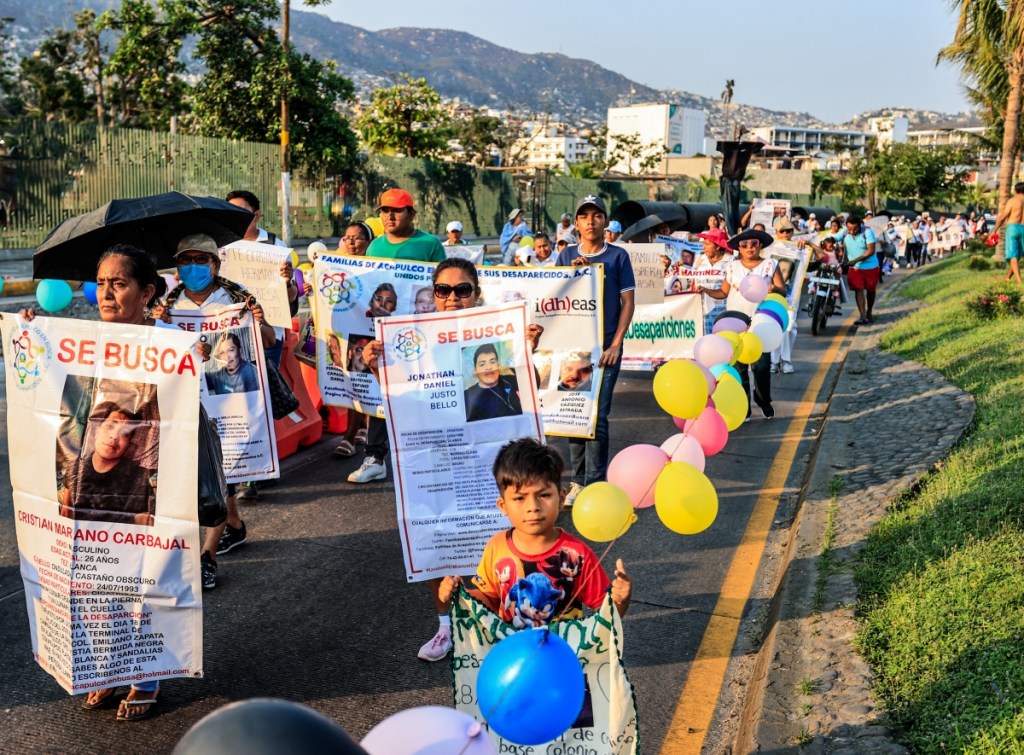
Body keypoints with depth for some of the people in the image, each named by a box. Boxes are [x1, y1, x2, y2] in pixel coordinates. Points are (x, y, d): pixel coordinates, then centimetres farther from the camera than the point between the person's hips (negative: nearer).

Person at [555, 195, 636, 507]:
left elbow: (628, 302, 1)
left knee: (597, 417, -6)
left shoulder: (618, 256, 2)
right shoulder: (567, 255, 10)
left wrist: (615, 344, -7)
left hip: (605, 347, -3)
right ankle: (578, 480, 15)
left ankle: (595, 485, -2)